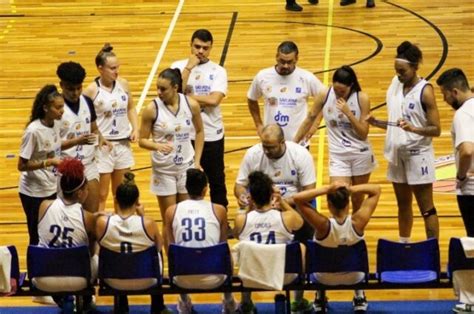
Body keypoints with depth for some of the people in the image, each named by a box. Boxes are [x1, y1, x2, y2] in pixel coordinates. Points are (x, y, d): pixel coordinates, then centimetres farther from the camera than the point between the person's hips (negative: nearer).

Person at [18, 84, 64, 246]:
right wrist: (49, 162, -27)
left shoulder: (56, 124, -2)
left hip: (52, 189, 6)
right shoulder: (34, 131, -22)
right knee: (37, 238, 2)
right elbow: (22, 165, -19)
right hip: (34, 193, -6)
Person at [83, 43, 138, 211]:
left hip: (123, 144, 5)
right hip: (102, 146, -5)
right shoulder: (92, 90, -13)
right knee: (101, 195, 0)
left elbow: (131, 108, 15)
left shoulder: (123, 84, 2)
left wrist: (135, 129, 1)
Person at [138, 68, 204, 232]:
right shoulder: (152, 109, -13)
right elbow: (142, 140, -6)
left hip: (187, 166, 2)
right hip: (164, 169, -2)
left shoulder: (191, 105, -7)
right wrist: (158, 146, -27)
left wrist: (197, 161, 4)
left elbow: (199, 132, 9)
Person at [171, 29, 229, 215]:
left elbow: (214, 99, -17)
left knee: (217, 180, 9)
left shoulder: (218, 71, -2)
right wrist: (189, 67, -15)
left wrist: (187, 95, -14)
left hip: (211, 135, 0)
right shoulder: (179, 67, 1)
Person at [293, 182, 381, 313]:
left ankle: (320, 300, 38)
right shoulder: (358, 222, -29)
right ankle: (360, 299, 37)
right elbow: (376, 190, -18)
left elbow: (297, 198, -32)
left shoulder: (323, 225, -34)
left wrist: (326, 189, -33)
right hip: (354, 277, 1)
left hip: (325, 278, -1)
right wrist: (351, 189, -27)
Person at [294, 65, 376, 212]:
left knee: (357, 200, 13)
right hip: (338, 155, 0)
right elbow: (310, 119, 5)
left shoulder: (362, 98, -12)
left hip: (360, 154, 0)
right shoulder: (324, 96, -9)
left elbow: (363, 134, -10)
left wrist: (348, 113, -23)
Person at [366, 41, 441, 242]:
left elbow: (436, 130, -13)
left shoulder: (424, 91, -12)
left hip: (418, 155, -6)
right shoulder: (396, 85, 6)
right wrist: (376, 123, -3)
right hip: (397, 154, 6)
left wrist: (413, 128, -28)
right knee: (403, 205, 16)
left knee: (426, 208, -2)